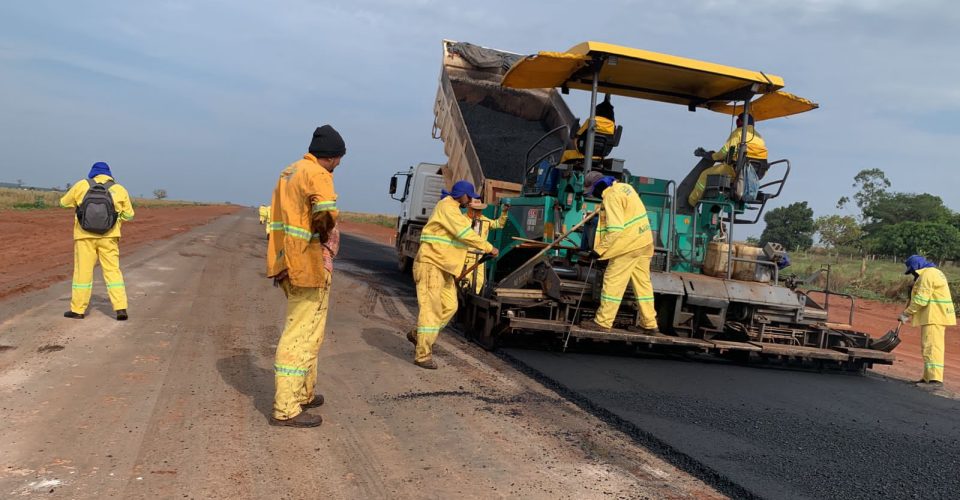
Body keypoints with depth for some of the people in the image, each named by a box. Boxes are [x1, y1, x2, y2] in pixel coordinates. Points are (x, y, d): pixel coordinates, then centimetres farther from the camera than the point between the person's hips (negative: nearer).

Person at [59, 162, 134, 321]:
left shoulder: (82, 185, -2)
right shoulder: (120, 190, -3)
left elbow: (64, 202, 13)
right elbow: (128, 215, 4)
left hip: (85, 236, 0)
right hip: (108, 237, 0)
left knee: (83, 272, 8)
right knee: (113, 271, 4)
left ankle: (77, 310, 15)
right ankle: (121, 309, -5)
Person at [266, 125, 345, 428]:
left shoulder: (290, 172, 17)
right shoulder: (317, 174, -13)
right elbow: (327, 213, -29)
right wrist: (325, 239, -10)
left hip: (288, 262, 10)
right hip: (308, 264, -10)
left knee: (306, 331, 21)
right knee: (301, 334, -5)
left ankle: (303, 393, 33)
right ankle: (286, 409, 0)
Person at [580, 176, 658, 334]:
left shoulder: (611, 196, -17)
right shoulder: (624, 187, 11)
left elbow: (615, 228, -24)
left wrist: (599, 249, -20)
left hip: (629, 245, -9)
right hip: (644, 242, 9)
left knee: (612, 282, -1)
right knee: (643, 282, 13)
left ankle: (602, 322, 4)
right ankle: (649, 323, 18)